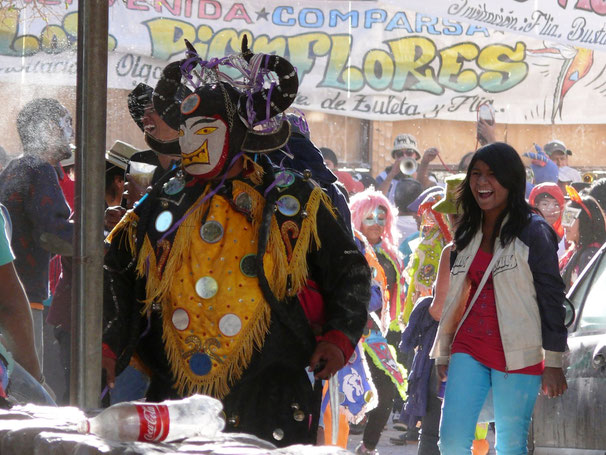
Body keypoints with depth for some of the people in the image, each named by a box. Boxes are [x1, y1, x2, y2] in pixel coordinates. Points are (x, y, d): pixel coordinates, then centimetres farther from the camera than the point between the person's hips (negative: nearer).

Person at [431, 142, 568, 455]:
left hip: (517, 355, -5)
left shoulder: (533, 232, -5)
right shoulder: (468, 234, 14)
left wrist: (553, 362, -9)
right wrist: (443, 353, 19)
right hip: (469, 348, 5)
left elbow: (551, 297, -6)